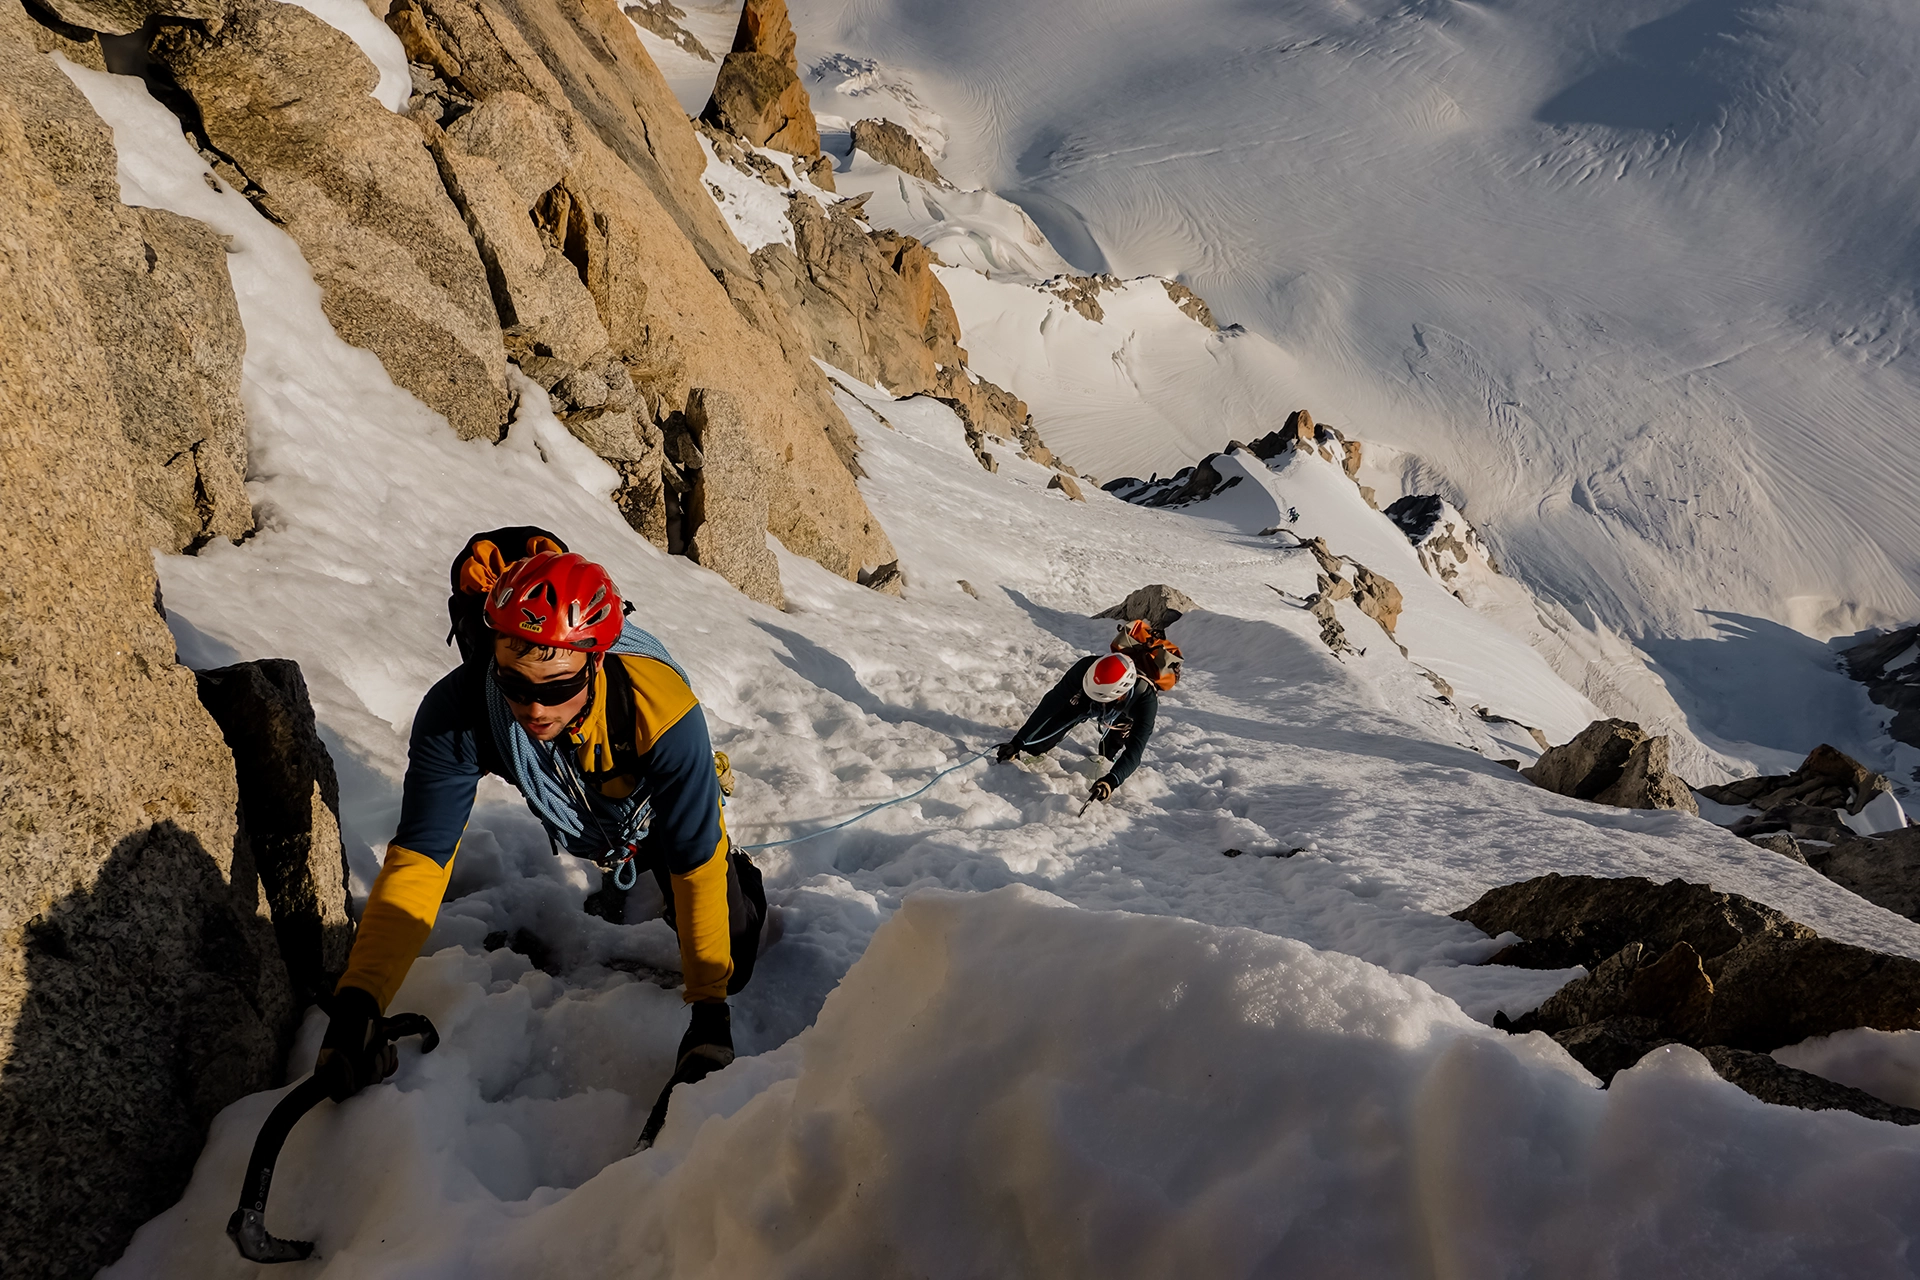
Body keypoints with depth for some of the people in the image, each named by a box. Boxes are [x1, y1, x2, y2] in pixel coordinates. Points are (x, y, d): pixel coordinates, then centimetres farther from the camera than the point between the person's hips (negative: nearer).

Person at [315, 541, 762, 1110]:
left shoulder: (661, 709, -47)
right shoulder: (454, 716, -41)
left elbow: (696, 865, -38)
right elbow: (417, 861, -38)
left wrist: (710, 1009, -35)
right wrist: (357, 1003, -50)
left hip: (659, 813, -2)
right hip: (575, 828, 2)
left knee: (730, 966, 4)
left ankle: (741, 879, 34)